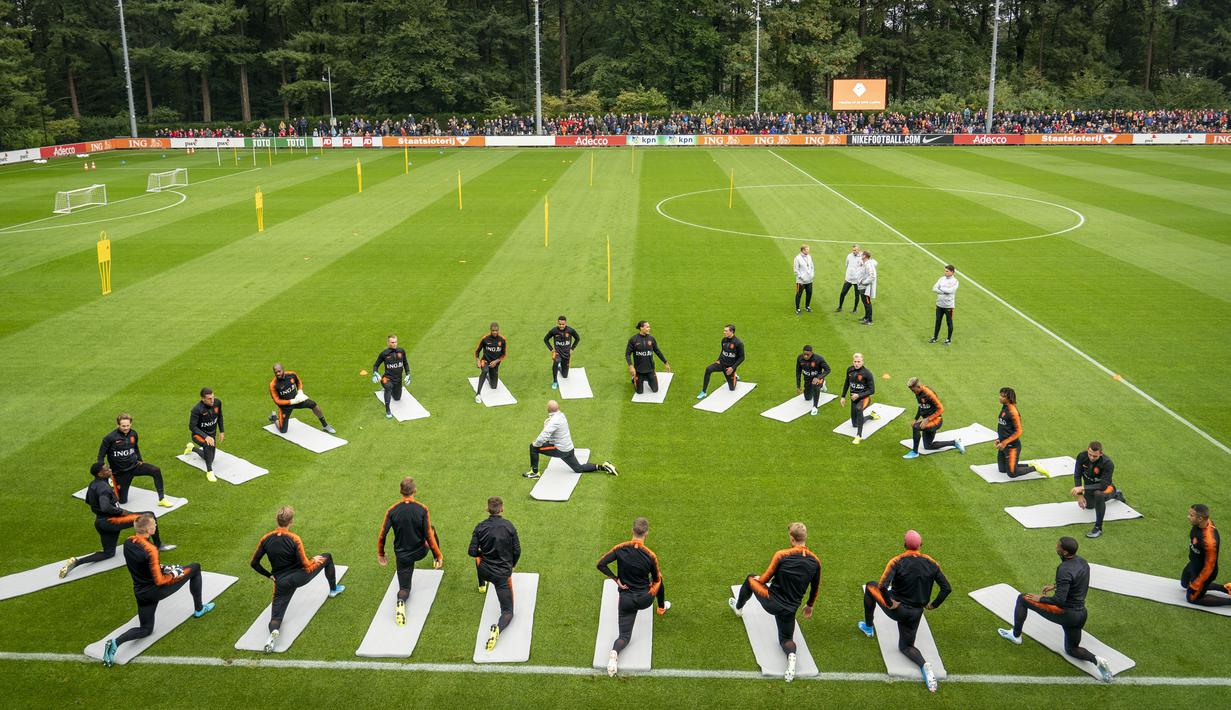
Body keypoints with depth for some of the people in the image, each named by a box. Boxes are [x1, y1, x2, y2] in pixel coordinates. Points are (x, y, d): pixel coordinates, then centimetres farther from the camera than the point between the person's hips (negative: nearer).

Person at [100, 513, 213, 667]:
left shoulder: (128, 543, -6)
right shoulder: (150, 549, -28)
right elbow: (159, 580, -22)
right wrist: (174, 574, -5)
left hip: (140, 592, 7)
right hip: (157, 591, -7)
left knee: (146, 629, 23)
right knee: (195, 567, 11)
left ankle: (115, 642, -7)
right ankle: (199, 609, 25)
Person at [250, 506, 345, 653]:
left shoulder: (266, 539, -8)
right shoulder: (294, 539, -18)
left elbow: (254, 563, -1)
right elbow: (306, 565, -16)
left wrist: (269, 575, 11)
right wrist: (314, 560, 6)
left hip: (281, 583, 2)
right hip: (300, 576, -2)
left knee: (276, 616, 8)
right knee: (327, 557, 21)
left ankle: (273, 632, -29)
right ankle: (333, 589, 41)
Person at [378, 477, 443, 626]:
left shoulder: (392, 511, -16)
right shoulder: (422, 510, -19)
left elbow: (382, 535, -12)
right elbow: (429, 536, -17)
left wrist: (380, 554, 5)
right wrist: (439, 555, -6)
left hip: (402, 556, 0)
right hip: (421, 552, 0)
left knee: (404, 588, 15)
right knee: (432, 530, 29)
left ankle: (400, 602, -20)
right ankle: (437, 560, 47)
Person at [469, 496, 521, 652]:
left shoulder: (480, 527, -9)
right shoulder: (509, 526, -12)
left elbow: (472, 552, -8)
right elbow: (517, 551, -6)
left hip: (484, 571, 3)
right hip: (503, 575, -3)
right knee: (508, 612, 4)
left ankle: (482, 586, 58)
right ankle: (497, 628, -28)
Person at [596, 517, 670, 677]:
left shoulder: (620, 549, -13)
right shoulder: (650, 555, -15)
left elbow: (600, 564, -11)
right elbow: (657, 580, -1)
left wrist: (615, 579, -6)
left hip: (626, 600, 0)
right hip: (645, 600, 0)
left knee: (624, 636, 8)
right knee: (659, 578, 31)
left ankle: (615, 652, -25)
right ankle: (661, 607, 54)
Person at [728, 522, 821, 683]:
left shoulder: (781, 555, -19)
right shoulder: (815, 561, -6)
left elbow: (764, 579, -9)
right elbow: (815, 588, 10)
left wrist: (757, 579, 16)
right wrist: (809, 605, 28)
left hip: (770, 601, -3)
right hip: (789, 609, 3)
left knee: (750, 579, 24)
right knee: (786, 639, 23)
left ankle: (738, 607, 50)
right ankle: (791, 655, -13)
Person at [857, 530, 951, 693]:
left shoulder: (897, 562, -17)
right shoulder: (931, 563, -4)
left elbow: (883, 586, -28)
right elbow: (947, 588, -2)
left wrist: (890, 603, -13)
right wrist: (933, 605, 8)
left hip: (896, 608, -4)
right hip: (915, 613, 4)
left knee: (870, 587, 21)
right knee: (905, 646, 22)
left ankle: (868, 628, 30)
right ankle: (923, 665, -11)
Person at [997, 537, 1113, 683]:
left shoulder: (1065, 569, -25)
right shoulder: (1082, 562, 1)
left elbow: (1059, 600, -28)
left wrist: (1040, 599, -13)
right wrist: (1056, 586, 22)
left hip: (1065, 613, -8)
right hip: (1080, 614, 8)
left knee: (1022, 599, 5)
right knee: (1071, 649, 27)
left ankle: (1016, 635, 17)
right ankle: (1096, 659, -2)